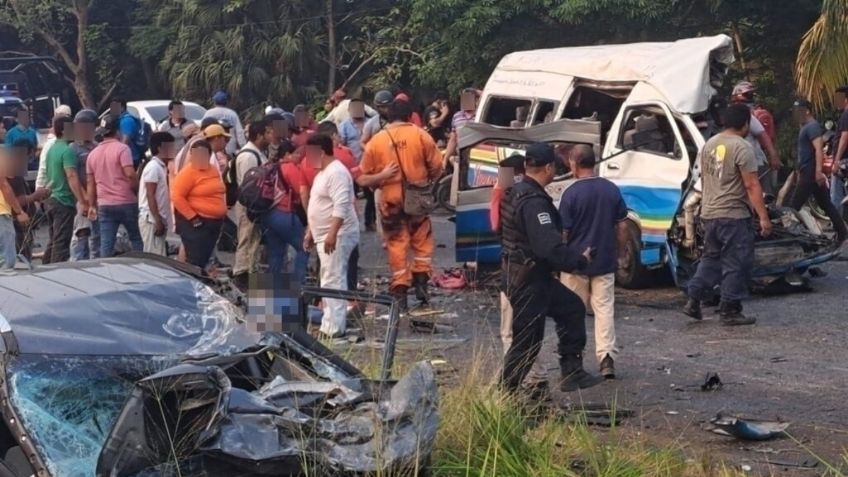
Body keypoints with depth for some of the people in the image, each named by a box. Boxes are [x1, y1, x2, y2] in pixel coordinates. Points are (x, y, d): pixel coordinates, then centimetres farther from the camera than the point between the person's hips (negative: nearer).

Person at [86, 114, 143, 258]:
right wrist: (137, 189, -2)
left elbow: (90, 183, 13)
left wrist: (92, 206, 17)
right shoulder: (122, 148, -7)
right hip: (126, 202, -4)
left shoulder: (93, 153, 12)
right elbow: (130, 174, -19)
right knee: (137, 239, 8)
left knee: (106, 245, 1)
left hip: (104, 205, 5)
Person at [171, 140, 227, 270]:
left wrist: (222, 213, 15)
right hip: (196, 222, -8)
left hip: (214, 221, 8)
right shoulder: (188, 172, -12)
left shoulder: (213, 170, 12)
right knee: (195, 260, -10)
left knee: (204, 259, 13)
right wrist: (192, 217, -19)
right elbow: (177, 197, -18)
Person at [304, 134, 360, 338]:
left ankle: (334, 328, -13)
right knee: (329, 281, 13)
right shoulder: (323, 173, 18)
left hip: (337, 236, -11)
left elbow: (341, 206, -26)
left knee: (333, 281, -12)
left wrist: (332, 234, -32)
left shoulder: (336, 172, -16)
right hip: (325, 235, 11)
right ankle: (330, 324, 19)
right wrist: (311, 233, 26)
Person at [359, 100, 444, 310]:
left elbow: (363, 179, -1)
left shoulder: (376, 141, 1)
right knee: (422, 242, 16)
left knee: (397, 246, 7)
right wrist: (428, 182, 13)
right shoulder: (421, 135, -3)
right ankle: (421, 283, 7)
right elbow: (437, 168, -4)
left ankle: (400, 291, 7)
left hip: (390, 201, 1)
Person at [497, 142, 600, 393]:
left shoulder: (514, 193, 8)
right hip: (528, 281, -11)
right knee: (527, 341, -1)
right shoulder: (534, 202, -24)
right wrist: (580, 260, -15)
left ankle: (572, 372, 24)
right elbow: (550, 247, -31)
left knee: (572, 308, 20)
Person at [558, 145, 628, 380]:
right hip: (605, 262, 3)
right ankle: (607, 355, -7)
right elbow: (622, 226, 4)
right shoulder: (612, 190, 0)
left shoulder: (572, 193, -13)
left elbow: (563, 232, -10)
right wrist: (618, 253, 16)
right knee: (605, 308, 4)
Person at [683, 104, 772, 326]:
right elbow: (751, 186, -18)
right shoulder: (742, 147, -14)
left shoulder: (709, 144, 10)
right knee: (736, 264, 1)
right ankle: (730, 311, 5)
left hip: (709, 214, 8)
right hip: (734, 216, -8)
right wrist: (763, 217, -16)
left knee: (710, 258, 18)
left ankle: (694, 301, 14)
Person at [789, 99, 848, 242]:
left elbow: (819, 149, -24)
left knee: (794, 206, -7)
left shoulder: (812, 126, -14)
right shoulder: (806, 127, 18)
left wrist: (818, 171, -32)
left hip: (811, 173, -10)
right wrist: (799, 170, 30)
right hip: (808, 173, 10)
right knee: (826, 204, 10)